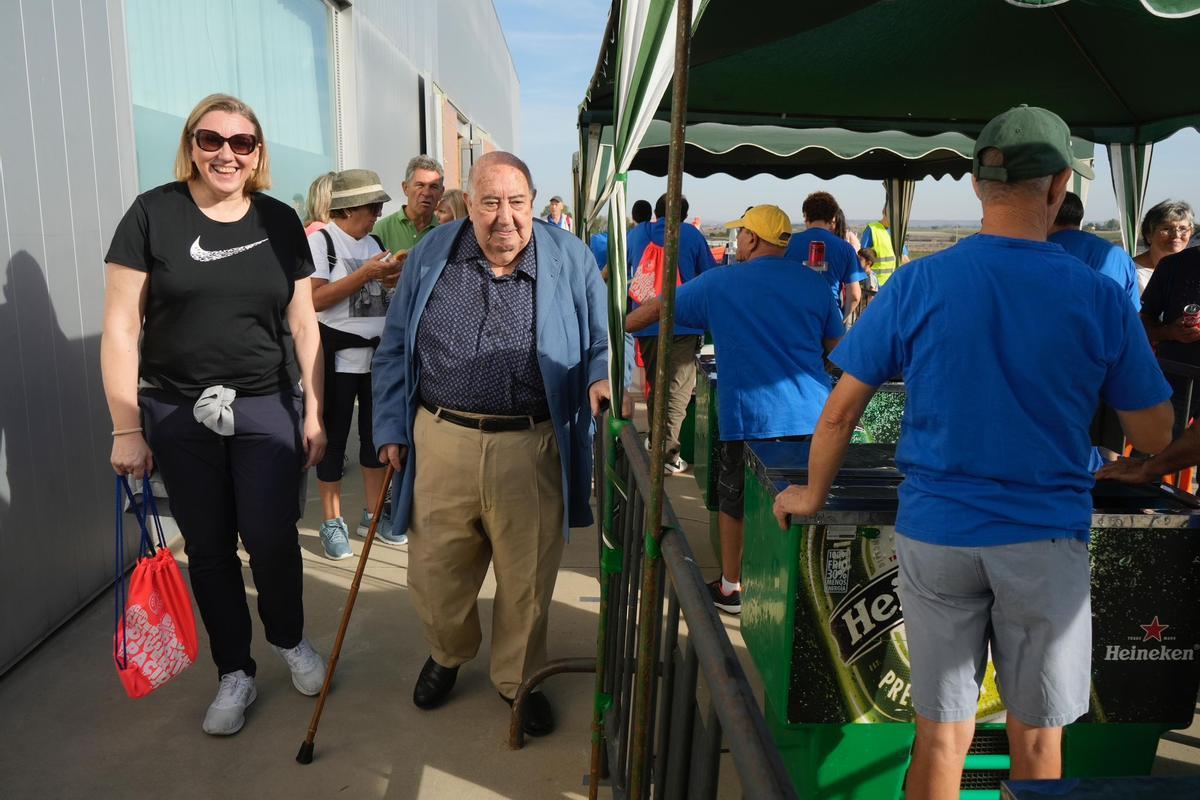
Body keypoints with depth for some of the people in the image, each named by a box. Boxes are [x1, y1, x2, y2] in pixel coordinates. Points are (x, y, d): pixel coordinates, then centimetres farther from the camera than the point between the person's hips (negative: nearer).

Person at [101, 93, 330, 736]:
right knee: (207, 548, 9)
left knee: (271, 537, 1)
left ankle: (291, 641, 31)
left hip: (268, 410, 1)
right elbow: (120, 328, -4)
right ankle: (234, 674, 28)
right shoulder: (153, 213, -5)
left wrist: (314, 411, 3)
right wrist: (127, 429, -6)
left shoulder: (279, 221, 3)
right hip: (178, 415, 0)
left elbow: (303, 324, 6)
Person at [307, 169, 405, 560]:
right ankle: (332, 522, 14)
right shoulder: (321, 241, -8)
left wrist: (394, 281, -3)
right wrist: (365, 273, -19)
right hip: (339, 357, -6)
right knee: (334, 436, 3)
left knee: (376, 433, 11)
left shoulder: (374, 243, 12)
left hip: (378, 354, 6)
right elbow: (315, 299, -18)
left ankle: (374, 515, 24)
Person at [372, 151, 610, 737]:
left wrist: (601, 379, -15)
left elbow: (602, 343, 7)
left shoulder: (570, 259, 1)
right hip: (440, 442, 2)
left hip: (530, 451, -1)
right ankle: (448, 653, 45)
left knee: (526, 581, 11)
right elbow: (395, 349, 11)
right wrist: (391, 428, 6)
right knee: (434, 576, 13)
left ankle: (517, 678, 37)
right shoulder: (431, 254, 5)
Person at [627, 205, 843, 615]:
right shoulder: (814, 283, 5)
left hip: (748, 419, -3)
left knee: (734, 503, 13)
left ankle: (730, 588, 25)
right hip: (811, 416, 3)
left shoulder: (719, 284, -1)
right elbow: (835, 346, 15)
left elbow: (656, 308, 8)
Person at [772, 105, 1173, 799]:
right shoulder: (1101, 298, -6)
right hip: (1044, 539, 0)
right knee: (1036, 736, 16)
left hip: (933, 533, 1)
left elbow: (841, 409, -4)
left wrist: (812, 495, 10)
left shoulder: (918, 285, -7)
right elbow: (1155, 438, 2)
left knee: (941, 731, 13)